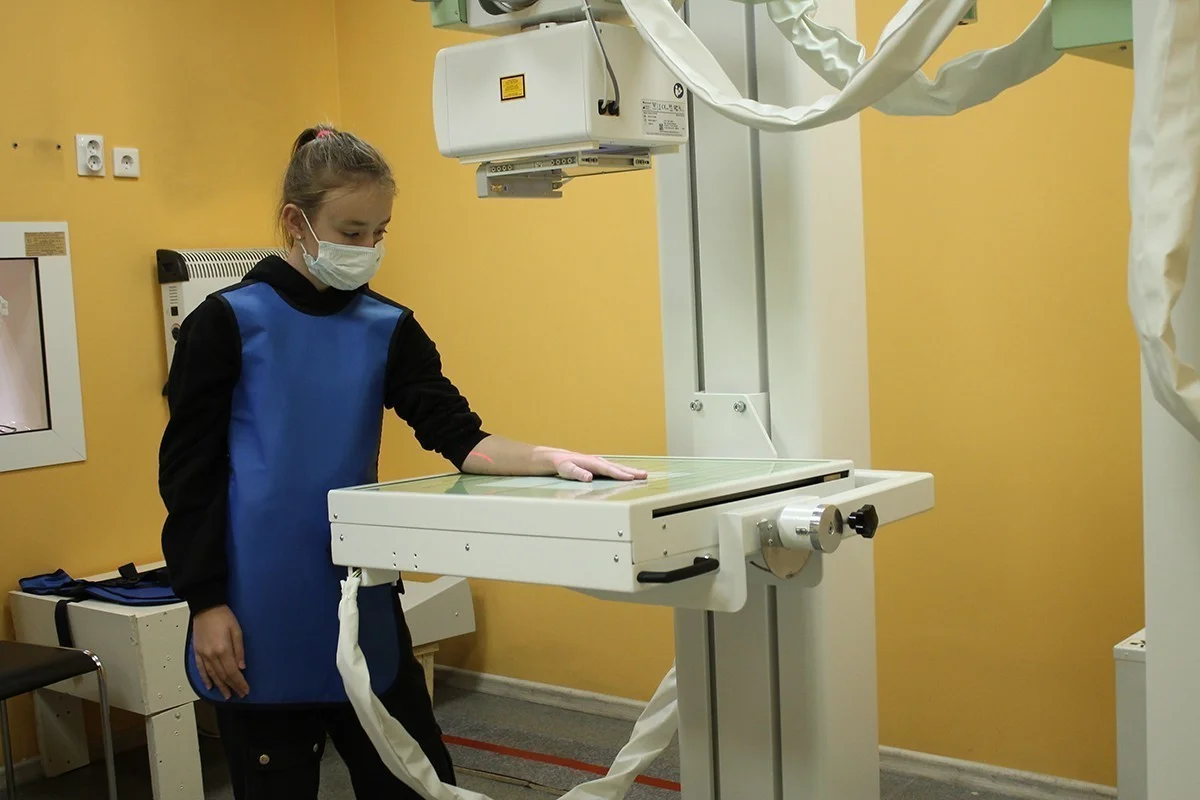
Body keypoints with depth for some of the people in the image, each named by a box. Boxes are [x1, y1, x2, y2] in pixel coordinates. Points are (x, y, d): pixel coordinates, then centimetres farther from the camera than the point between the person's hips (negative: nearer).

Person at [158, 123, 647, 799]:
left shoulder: (390, 329, 6)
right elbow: (188, 473, -4)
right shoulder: (228, 324, -5)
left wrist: (546, 458, -21)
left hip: (360, 603, 4)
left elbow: (460, 437, -3)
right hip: (261, 618, -4)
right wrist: (206, 604, -9)